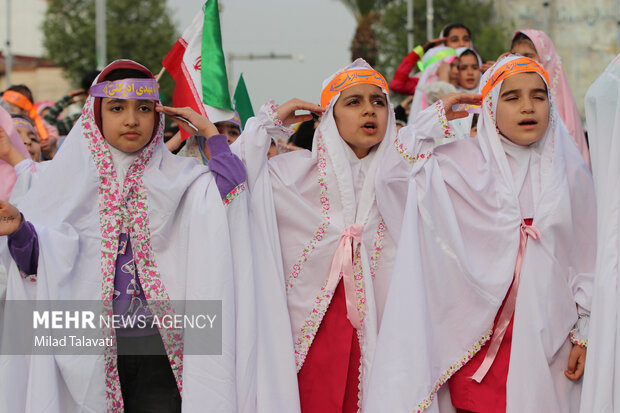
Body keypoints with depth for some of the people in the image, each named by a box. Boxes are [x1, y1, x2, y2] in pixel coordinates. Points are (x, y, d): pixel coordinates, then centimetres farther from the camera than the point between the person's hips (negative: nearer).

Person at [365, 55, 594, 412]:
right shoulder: (464, 162, 0)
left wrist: (585, 331, 4)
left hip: (546, 334, 1)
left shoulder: (571, 172, 4)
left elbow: (587, 259, 6)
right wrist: (435, 120, -3)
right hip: (478, 331, -1)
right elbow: (392, 175, -9)